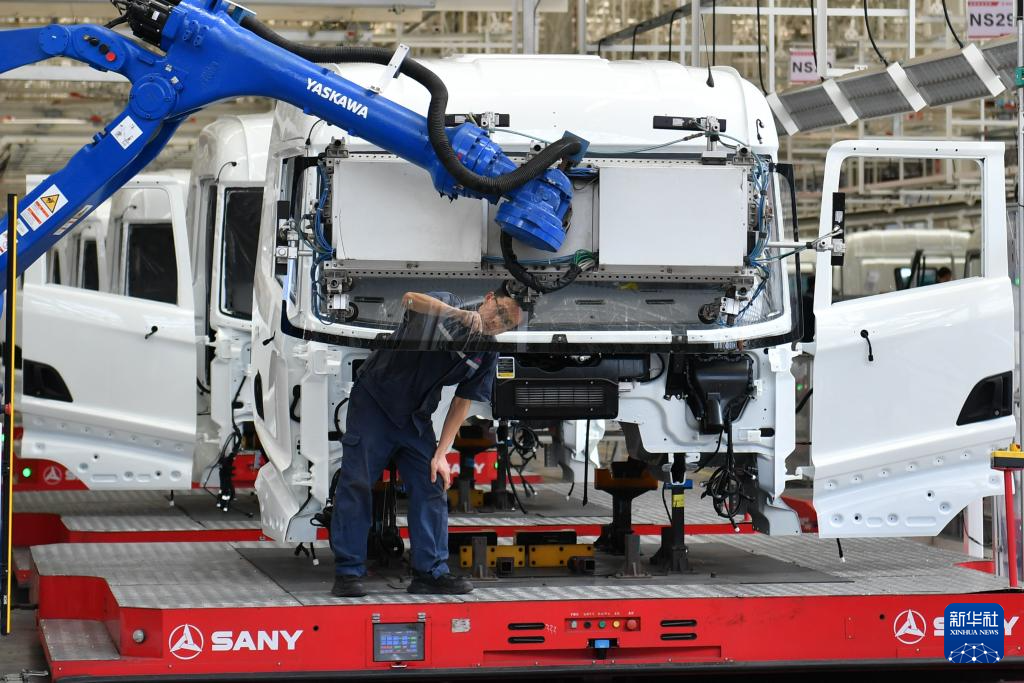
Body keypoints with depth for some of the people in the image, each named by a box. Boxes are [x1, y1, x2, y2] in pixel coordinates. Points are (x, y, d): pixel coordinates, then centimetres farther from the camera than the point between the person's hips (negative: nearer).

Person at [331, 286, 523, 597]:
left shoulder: (487, 356, -2)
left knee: (432, 487, 0)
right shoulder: (444, 307, -15)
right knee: (356, 483, -7)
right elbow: (409, 299, -37)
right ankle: (347, 573, -4)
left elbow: (462, 404, 0)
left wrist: (440, 454, -7)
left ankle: (431, 572, 7)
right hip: (373, 400, -5)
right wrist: (456, 313, -50)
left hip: (416, 418, 5)